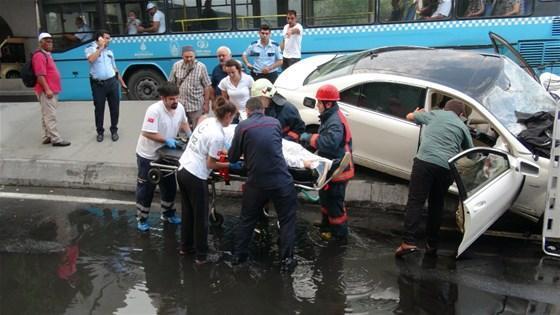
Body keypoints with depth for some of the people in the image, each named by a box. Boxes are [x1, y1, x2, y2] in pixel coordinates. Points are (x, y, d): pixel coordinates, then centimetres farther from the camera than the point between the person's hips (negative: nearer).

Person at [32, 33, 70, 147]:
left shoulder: (47, 55, 19)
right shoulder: (39, 56, -14)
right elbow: (40, 75, -22)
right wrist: (47, 89, -26)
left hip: (51, 90, 11)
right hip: (46, 91, -11)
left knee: (47, 115, 13)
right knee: (50, 116, -9)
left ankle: (47, 137, 19)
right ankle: (56, 139, -9)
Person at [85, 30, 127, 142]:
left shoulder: (109, 51, 15)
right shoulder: (90, 49, -1)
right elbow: (91, 59, -23)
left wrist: (122, 82, 18)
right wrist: (100, 47, -13)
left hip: (112, 82, 4)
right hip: (98, 84, -4)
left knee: (114, 107, 6)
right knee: (99, 108, 4)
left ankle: (114, 130, 19)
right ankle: (100, 132, 17)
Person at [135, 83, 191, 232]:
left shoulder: (180, 108, -7)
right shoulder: (154, 110, -29)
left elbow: (183, 122, 12)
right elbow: (147, 133, -30)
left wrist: (190, 135, -5)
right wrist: (166, 140, -30)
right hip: (148, 155, -7)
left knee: (169, 186, 17)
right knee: (146, 188, 6)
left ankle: (168, 214, 37)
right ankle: (142, 218, 23)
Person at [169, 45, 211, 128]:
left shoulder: (201, 67, -7)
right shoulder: (176, 66, 0)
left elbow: (207, 86, -3)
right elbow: (171, 84, 6)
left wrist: (206, 104, -4)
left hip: (196, 105, -2)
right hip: (180, 104, 2)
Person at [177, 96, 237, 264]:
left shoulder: (207, 121, 4)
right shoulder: (218, 135, -19)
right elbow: (210, 164, -13)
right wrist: (230, 165, -2)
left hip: (183, 170, 8)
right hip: (196, 176, -8)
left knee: (187, 212, 22)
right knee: (201, 217, 8)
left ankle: (186, 247, 37)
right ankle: (201, 255, 20)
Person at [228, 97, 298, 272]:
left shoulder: (242, 126, -3)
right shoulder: (275, 123, 5)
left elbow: (232, 158, 3)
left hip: (256, 183, 0)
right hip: (281, 181, 0)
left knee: (247, 220, 20)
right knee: (287, 221, 15)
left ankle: (238, 255, 29)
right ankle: (286, 260, 15)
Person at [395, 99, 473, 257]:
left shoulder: (434, 114, 16)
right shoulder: (462, 126, 21)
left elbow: (410, 116, 26)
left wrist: (418, 113, 48)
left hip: (425, 162, -2)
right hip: (447, 167, 3)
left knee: (415, 201, -5)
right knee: (436, 205, 16)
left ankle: (409, 242, -17)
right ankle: (432, 243, 21)